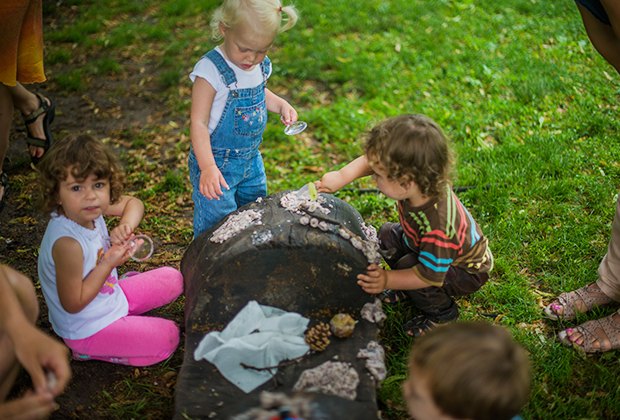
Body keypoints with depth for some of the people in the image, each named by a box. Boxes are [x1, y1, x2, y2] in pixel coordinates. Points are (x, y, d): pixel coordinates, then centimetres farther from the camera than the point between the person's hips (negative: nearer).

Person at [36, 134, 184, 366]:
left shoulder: (89, 210, -13)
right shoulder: (67, 243, -36)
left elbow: (133, 203, 5)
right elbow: (73, 304, -28)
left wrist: (126, 225, -17)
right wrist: (108, 264, -26)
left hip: (110, 293, 8)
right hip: (87, 329, -8)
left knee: (173, 279, 14)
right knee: (168, 337, -8)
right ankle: (92, 351, 3)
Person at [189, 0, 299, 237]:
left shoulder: (261, 66, -2)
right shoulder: (210, 70, -24)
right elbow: (198, 122, -23)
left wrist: (281, 105, 1)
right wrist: (207, 167, -33)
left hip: (251, 158, 7)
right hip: (217, 162, -7)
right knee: (216, 221, -5)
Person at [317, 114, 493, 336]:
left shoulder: (437, 226, -45)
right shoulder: (421, 181, -26)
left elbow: (430, 275, -33)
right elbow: (369, 161, -12)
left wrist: (388, 280, -32)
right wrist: (340, 177, -23)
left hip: (468, 271, -7)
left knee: (407, 265, -27)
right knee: (388, 234, 2)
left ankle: (441, 312, -1)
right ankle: (411, 289, 15)